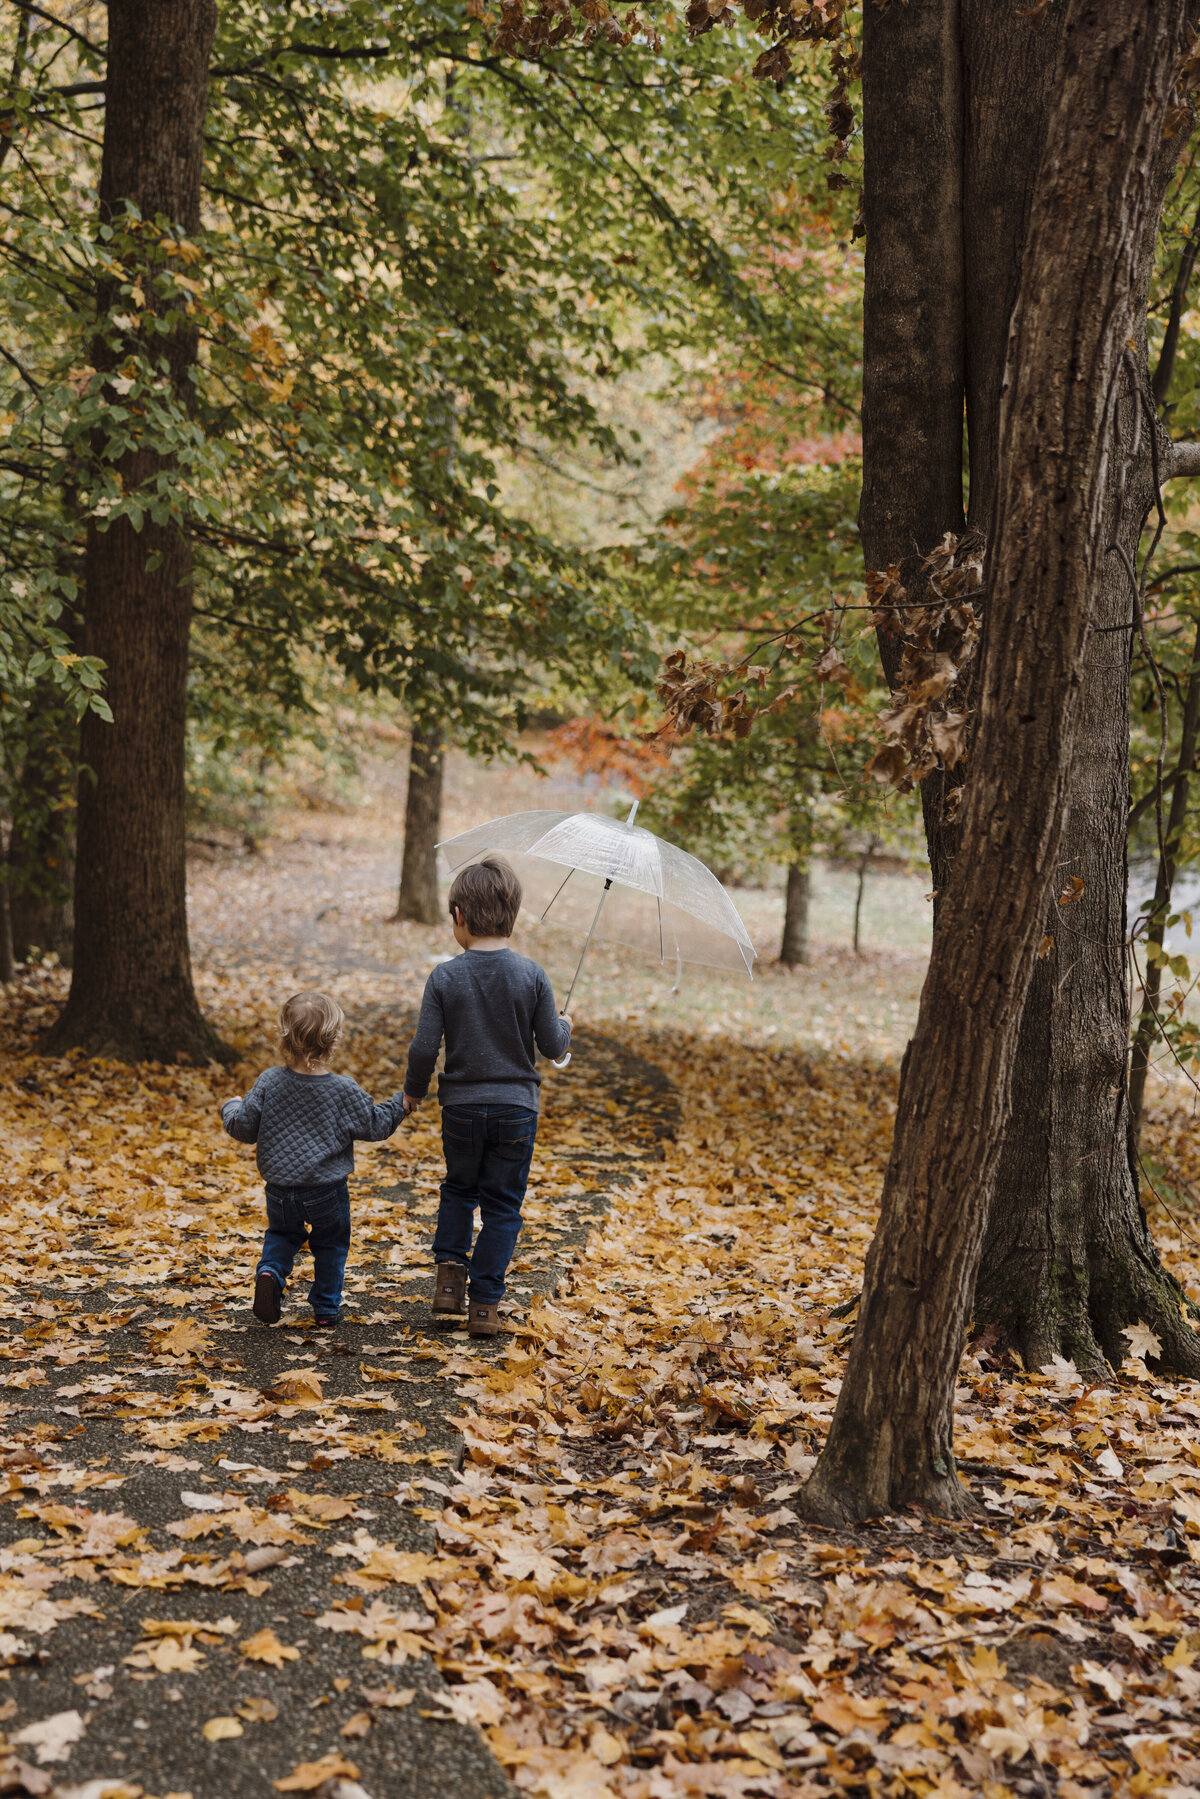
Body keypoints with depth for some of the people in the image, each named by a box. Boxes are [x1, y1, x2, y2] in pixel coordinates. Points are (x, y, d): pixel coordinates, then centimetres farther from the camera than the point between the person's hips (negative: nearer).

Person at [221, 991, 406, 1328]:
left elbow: (244, 1127, -4)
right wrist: (400, 1104, 12)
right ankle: (326, 1310, 25)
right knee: (331, 1246, 20)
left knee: (281, 1234, 27)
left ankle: (270, 1273, 0)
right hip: (327, 1192, -2)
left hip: (280, 1191, 2)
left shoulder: (268, 1083, -10)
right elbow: (375, 1126, -4)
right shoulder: (344, 1091, -14)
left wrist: (230, 1109, 18)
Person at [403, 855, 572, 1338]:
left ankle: (450, 1273, 13)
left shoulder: (445, 977, -10)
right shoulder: (531, 975, -8)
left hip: (461, 1106, 0)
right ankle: (484, 1303, 10)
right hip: (516, 1107, 0)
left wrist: (413, 1091, 10)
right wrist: (564, 1028, 19)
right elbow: (552, 1045, -4)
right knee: (502, 1204, 10)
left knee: (459, 1189, 24)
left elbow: (424, 1048, -9)